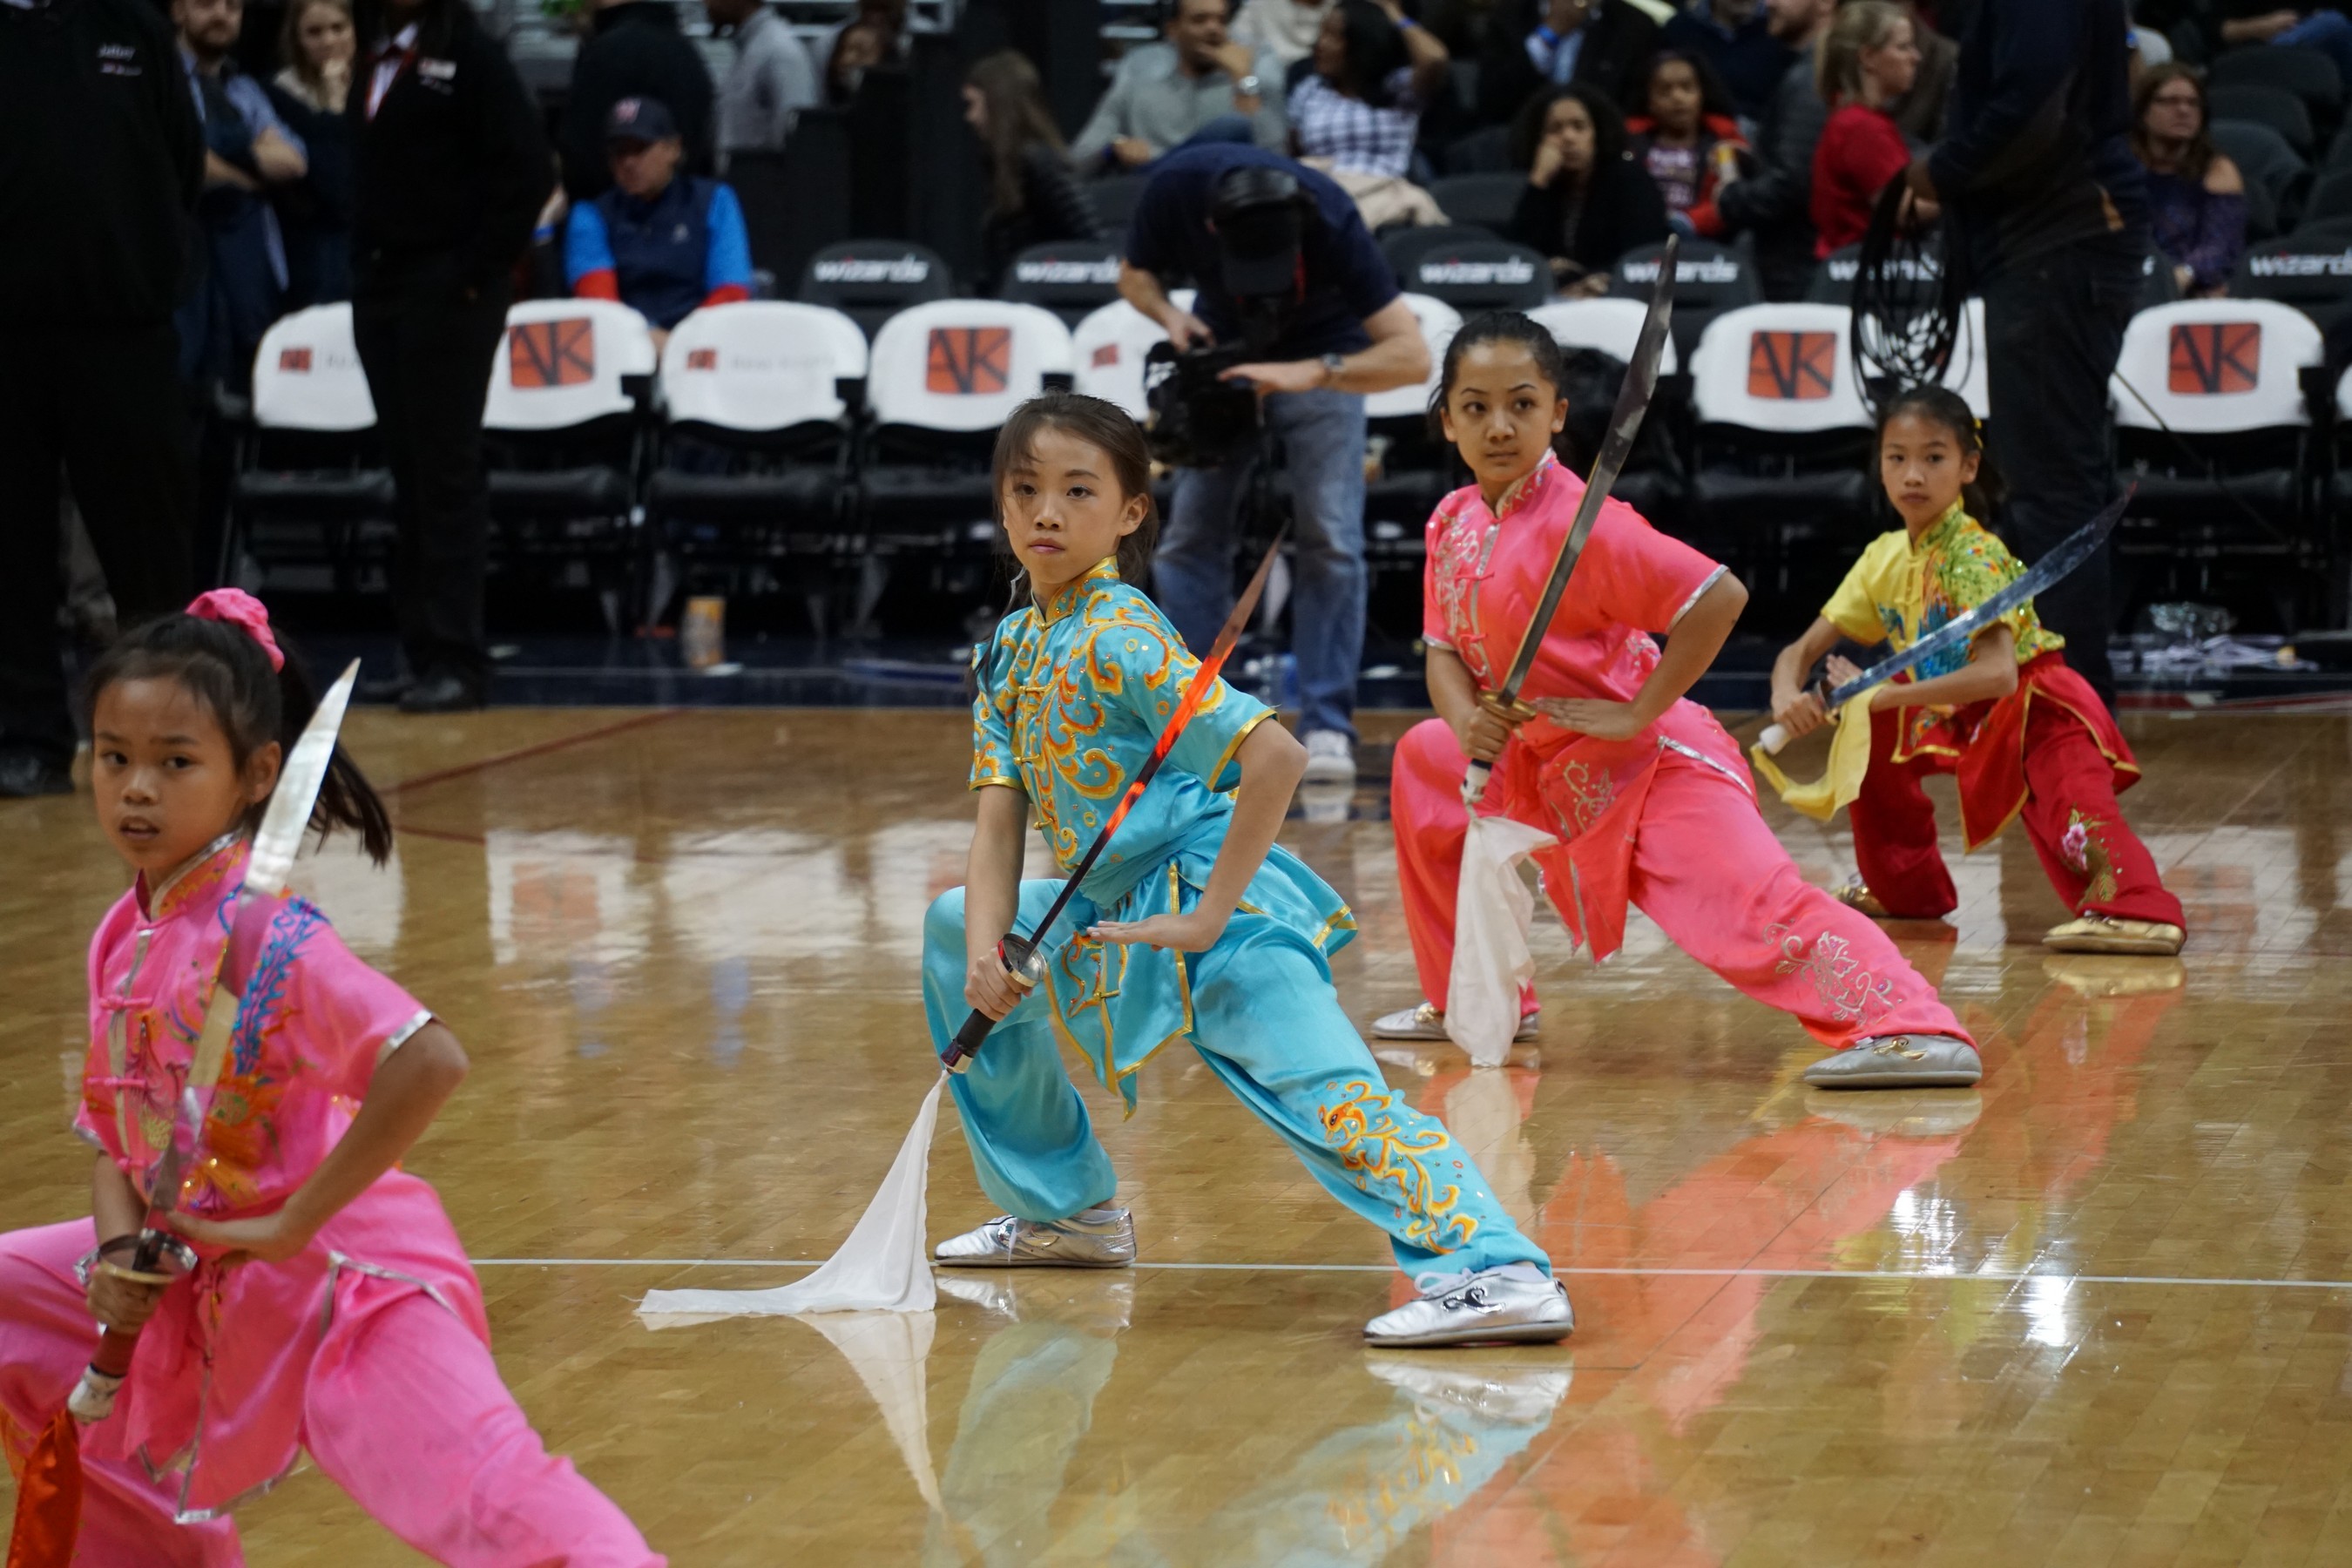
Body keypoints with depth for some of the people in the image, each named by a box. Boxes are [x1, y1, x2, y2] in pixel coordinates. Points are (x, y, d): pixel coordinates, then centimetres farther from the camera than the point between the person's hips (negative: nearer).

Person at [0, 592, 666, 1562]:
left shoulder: (257, 930, -20)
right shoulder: (124, 939, 4)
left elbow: (430, 1062, -32)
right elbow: (116, 1130, 12)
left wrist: (293, 1223, -25)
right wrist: (119, 1249, -10)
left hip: (338, 1279, -9)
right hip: (201, 1286, 9)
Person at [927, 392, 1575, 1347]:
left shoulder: (1119, 641, -17)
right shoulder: (1009, 651, 9)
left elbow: (1274, 757, -26)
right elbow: (1000, 821, 5)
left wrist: (1209, 913, -24)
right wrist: (987, 952, -12)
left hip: (1219, 916, -10)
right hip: (1118, 914, 10)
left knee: (1329, 1097, -25)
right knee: (953, 927, 20)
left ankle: (1500, 1273, -40)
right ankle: (1061, 1207, 26)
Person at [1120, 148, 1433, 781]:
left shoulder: (1329, 220, -35)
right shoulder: (1176, 187, -28)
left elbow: (1411, 355, -37)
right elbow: (1135, 274, -6)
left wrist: (1309, 374, -48)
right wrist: (1169, 314, -28)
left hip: (1323, 352, -3)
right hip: (1221, 349, 3)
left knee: (1330, 539, -14)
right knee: (1191, 536, -4)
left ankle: (1327, 727, -8)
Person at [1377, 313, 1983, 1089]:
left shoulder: (1580, 524, -22)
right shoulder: (1453, 522, 3)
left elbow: (1718, 596, -28)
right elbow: (1445, 649, 8)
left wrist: (1637, 713, -23)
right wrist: (1468, 721, -15)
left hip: (1648, 763, -9)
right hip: (1541, 764, 9)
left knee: (1752, 912, -25)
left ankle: (1909, 1030, -35)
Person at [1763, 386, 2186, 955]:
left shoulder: (1974, 556, -24)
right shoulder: (1885, 560, -2)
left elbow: (1998, 674, -36)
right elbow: (1801, 651, 1)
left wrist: (1884, 696, -35)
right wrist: (1787, 695, -23)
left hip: (2035, 710, -8)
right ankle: (1903, 885, 18)